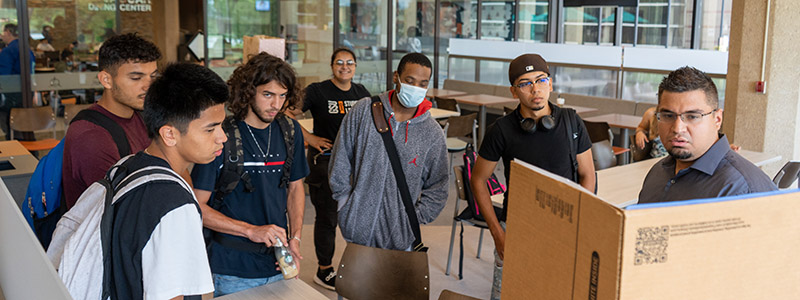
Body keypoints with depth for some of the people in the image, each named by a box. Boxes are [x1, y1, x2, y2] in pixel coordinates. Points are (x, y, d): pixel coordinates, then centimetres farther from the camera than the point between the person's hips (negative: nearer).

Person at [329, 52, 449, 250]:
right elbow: (340, 159, 5)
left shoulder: (432, 133, -1)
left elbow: (437, 186, 7)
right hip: (358, 226, 0)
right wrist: (344, 200, 3)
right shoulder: (363, 111, -3)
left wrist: (415, 218, -1)